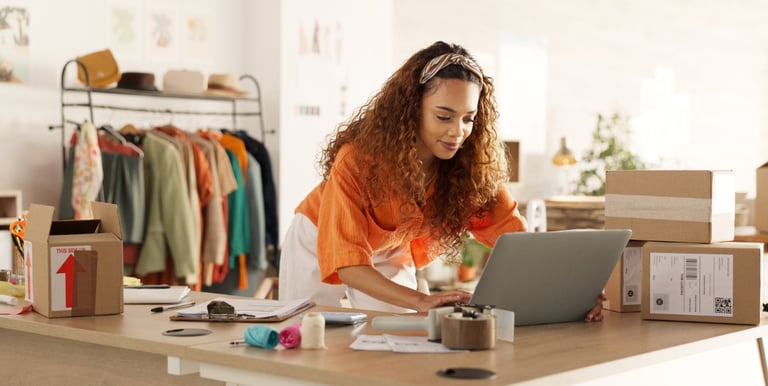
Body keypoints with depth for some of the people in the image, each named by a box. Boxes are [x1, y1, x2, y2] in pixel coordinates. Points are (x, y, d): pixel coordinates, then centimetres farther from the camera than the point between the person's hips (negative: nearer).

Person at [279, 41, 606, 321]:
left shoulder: (472, 166, -25)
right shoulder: (359, 157, -37)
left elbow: (517, 237, -28)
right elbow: (346, 262, -40)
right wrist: (420, 301, -55)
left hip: (390, 256, 3)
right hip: (322, 244, -3)